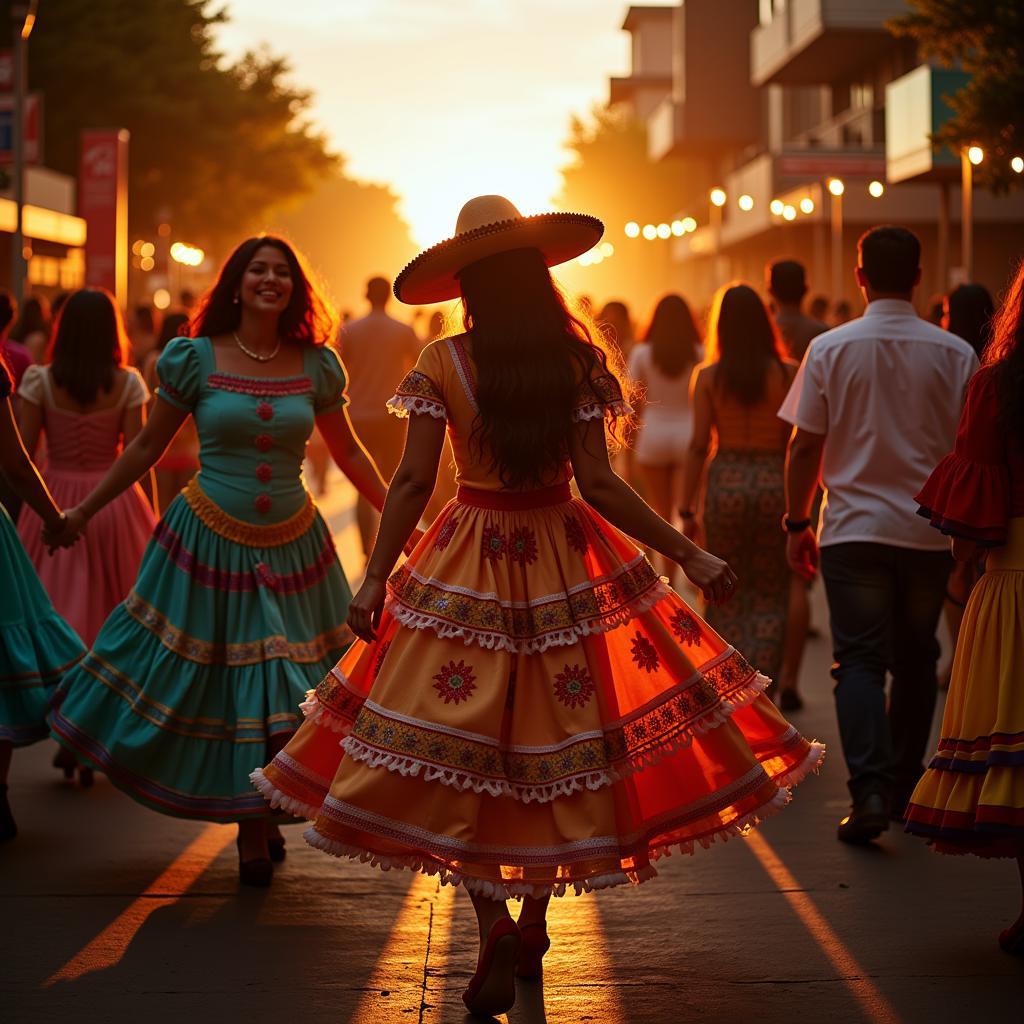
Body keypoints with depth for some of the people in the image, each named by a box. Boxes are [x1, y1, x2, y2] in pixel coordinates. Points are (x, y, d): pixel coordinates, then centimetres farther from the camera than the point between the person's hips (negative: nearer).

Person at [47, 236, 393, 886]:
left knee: (291, 692, 1)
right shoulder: (195, 359, -3)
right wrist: (83, 513, 9)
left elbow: (349, 451, 13)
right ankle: (251, 833, 20)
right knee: (218, 682, 3)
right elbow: (147, 449, 6)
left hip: (292, 545, 2)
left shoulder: (316, 366, 2)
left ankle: (261, 820, 21)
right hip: (210, 541, -2)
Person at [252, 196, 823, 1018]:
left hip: (471, 567, -1)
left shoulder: (442, 364, -7)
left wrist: (376, 579, -4)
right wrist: (690, 556, -5)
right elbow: (599, 485, -10)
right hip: (564, 567, 2)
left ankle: (495, 925, -11)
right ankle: (534, 921, 21)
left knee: (463, 743, 4)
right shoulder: (576, 358, -5)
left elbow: (413, 483, -10)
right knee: (556, 733, 13)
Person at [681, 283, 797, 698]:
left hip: (725, 482, 0)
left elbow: (699, 445, -3)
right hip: (774, 481, 0)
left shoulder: (707, 376, -2)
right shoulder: (788, 373, -2)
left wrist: (687, 508, 2)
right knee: (770, 594, 9)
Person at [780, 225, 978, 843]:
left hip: (853, 530, -1)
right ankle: (903, 787, 24)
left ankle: (870, 790, -16)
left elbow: (805, 446, -2)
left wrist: (797, 522, 9)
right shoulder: (956, 354, -3)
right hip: (929, 532, 1)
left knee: (860, 661, 0)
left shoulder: (830, 349, -4)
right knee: (915, 661, 15)